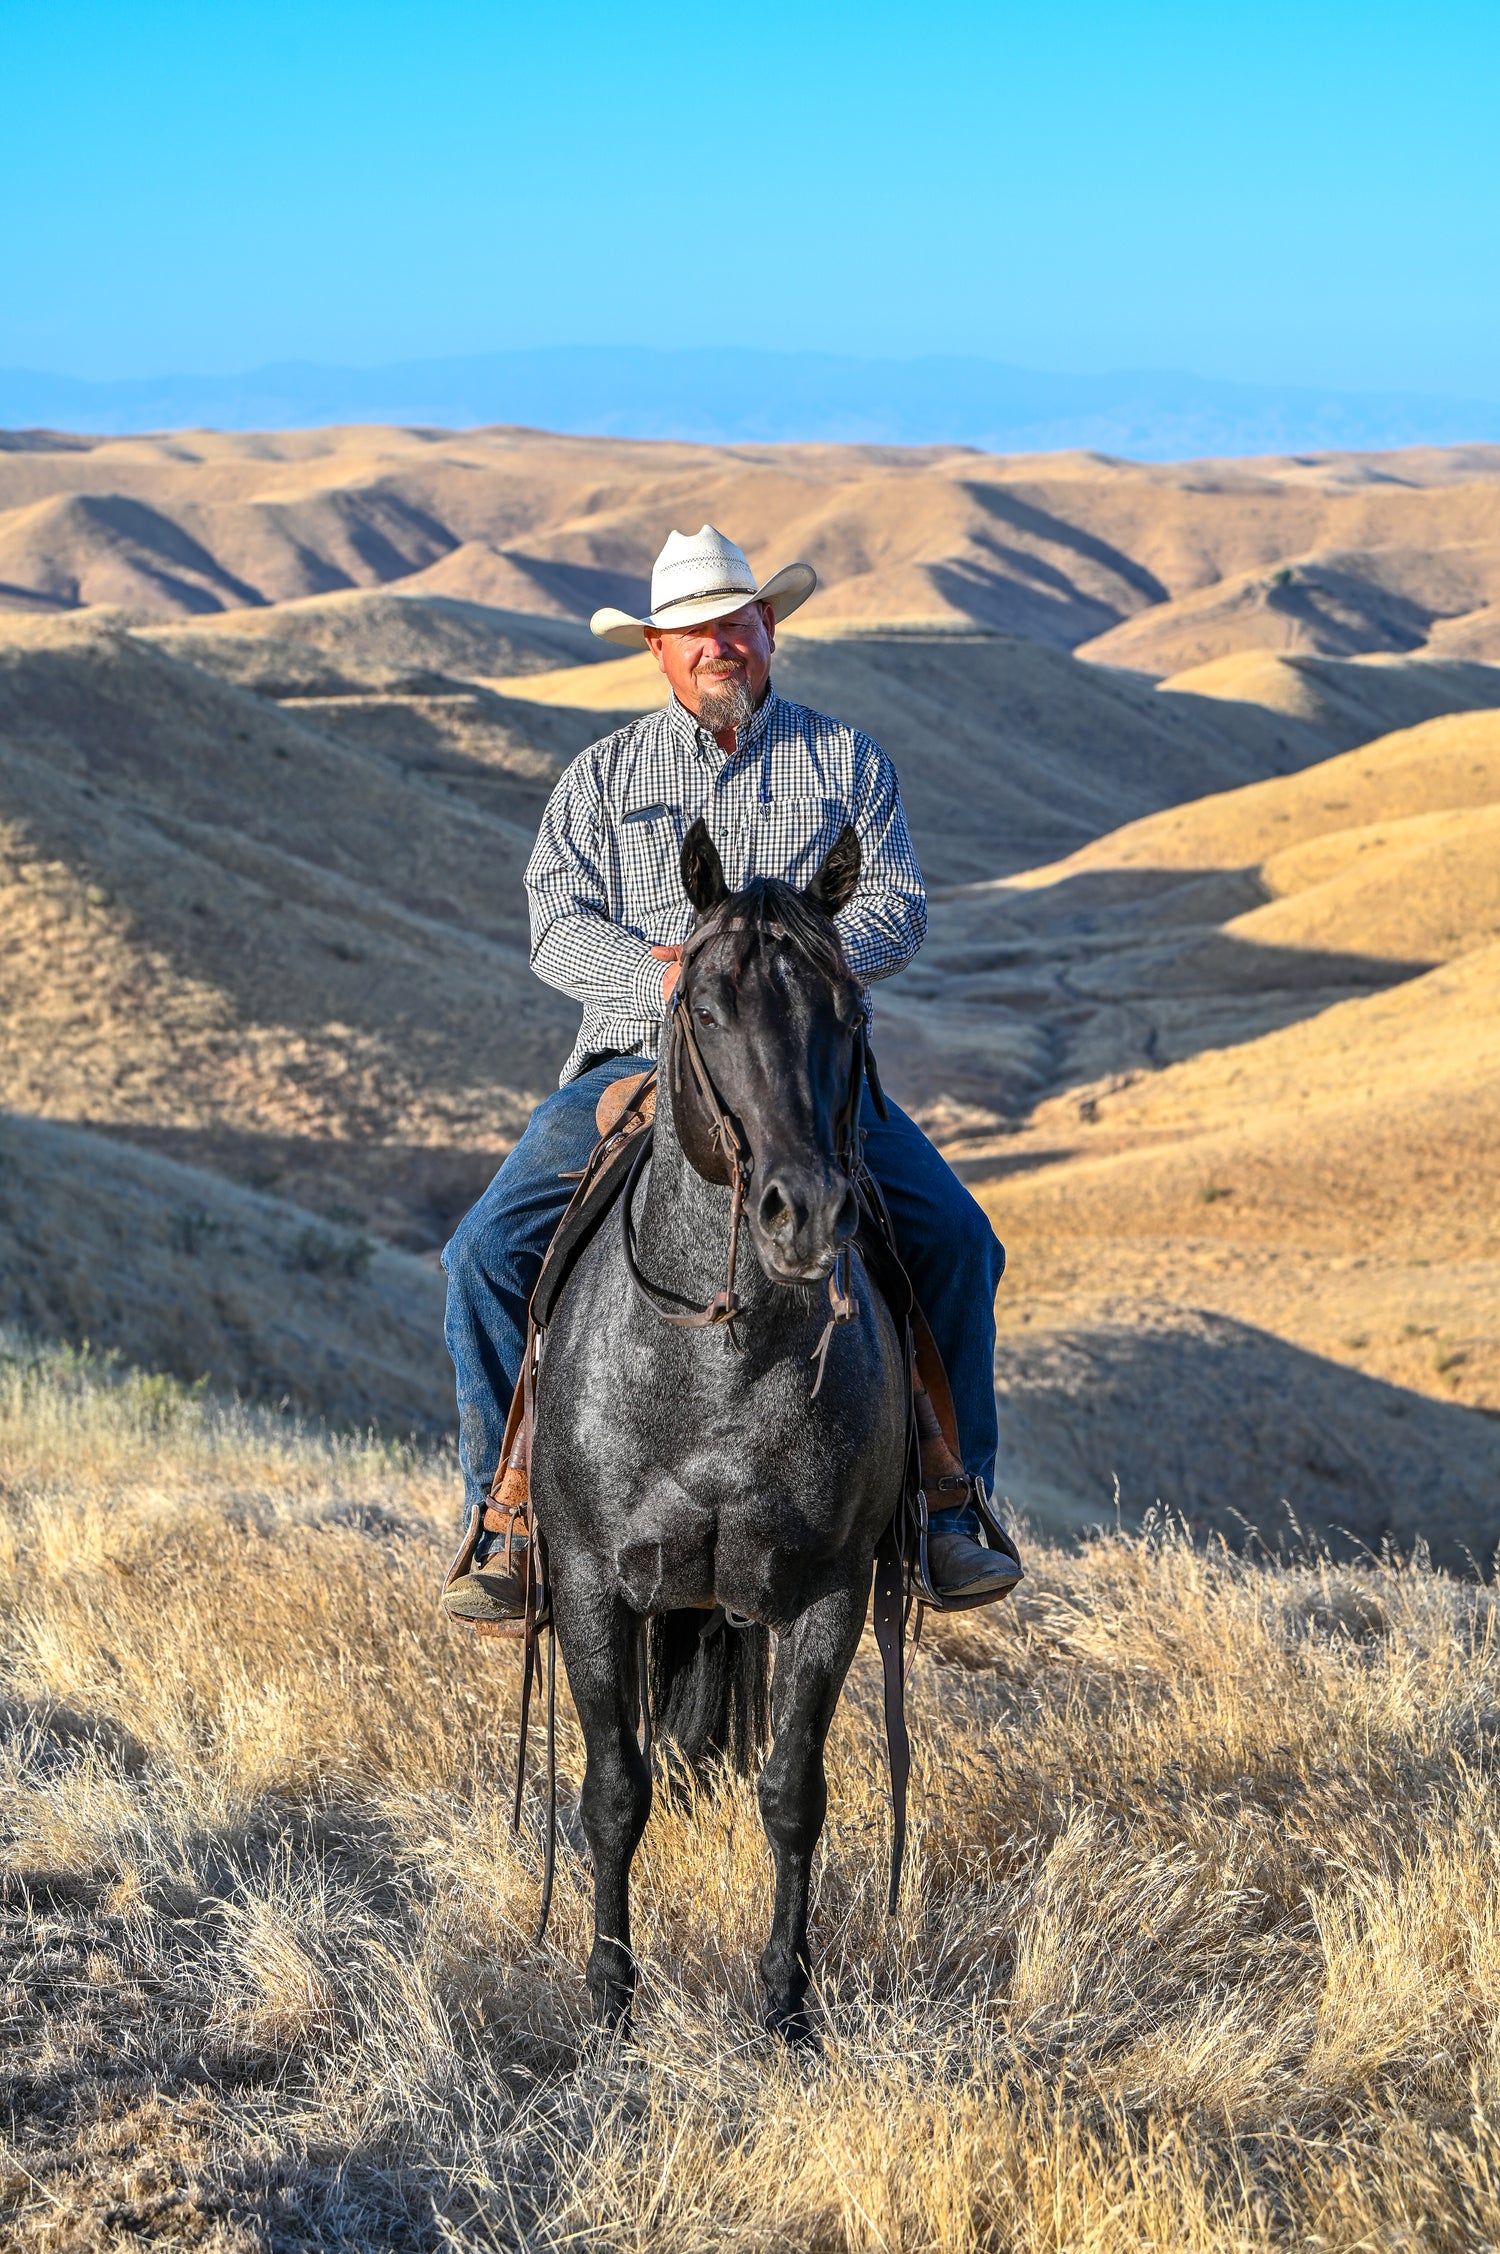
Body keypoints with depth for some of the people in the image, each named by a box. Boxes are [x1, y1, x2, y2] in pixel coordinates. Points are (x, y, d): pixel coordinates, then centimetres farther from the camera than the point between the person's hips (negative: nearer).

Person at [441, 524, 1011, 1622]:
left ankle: (949, 1507, -7)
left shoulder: (846, 760, 11)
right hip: (636, 1063, 1)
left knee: (956, 1238, -20)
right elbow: (558, 924, 2)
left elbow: (897, 910, 2)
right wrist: (669, 974, -17)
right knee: (492, 1252, -18)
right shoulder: (604, 772, 12)